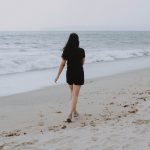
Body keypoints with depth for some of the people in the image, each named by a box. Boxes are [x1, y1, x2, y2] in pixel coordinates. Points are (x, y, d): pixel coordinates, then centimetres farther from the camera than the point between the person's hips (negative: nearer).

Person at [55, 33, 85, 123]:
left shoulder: (66, 51, -7)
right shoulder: (81, 51, -10)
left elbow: (62, 64, -5)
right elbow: (82, 63, 3)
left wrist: (58, 75, 1)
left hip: (69, 73, 3)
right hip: (78, 74, -3)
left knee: (73, 93, 21)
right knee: (75, 95, -2)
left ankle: (75, 112, 32)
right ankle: (70, 114, -14)